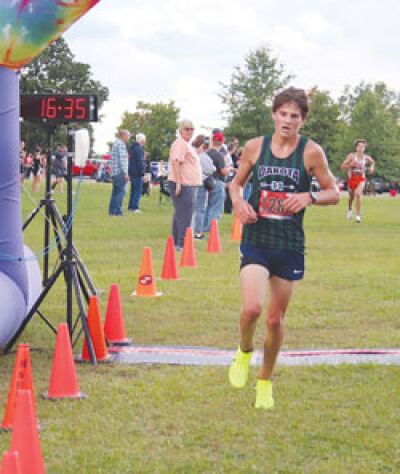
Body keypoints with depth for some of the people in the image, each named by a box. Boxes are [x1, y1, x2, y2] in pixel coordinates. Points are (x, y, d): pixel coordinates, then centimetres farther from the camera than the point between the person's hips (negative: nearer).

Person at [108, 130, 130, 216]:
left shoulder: (116, 143, 21)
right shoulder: (121, 144, -11)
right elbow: (122, 159, -18)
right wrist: (125, 173, -19)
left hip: (114, 173, 10)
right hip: (120, 172, -10)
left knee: (115, 192, 10)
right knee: (121, 191, -10)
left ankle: (112, 211, 9)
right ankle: (118, 211, -14)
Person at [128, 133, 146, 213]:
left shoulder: (133, 148, 16)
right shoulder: (139, 149, -16)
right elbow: (140, 162, -20)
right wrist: (142, 173, -18)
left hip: (132, 172, 10)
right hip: (137, 173, -10)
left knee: (133, 190, 15)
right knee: (138, 191, -8)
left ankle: (130, 206, 18)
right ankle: (135, 207, -12)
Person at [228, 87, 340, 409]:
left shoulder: (311, 152, -4)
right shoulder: (255, 147, 1)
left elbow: (334, 193, 3)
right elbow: (237, 182, 16)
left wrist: (309, 197, -17)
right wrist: (238, 201, -6)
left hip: (290, 246, 0)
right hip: (256, 240, 0)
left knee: (276, 319, 9)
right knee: (252, 308, -20)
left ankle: (265, 382, 31)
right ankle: (245, 353, 14)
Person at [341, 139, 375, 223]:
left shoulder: (366, 158, -3)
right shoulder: (351, 156, -9)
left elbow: (372, 162, 22)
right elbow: (342, 166, -11)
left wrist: (371, 168, 2)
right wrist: (351, 164, -26)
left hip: (361, 180, -1)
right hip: (352, 179, 1)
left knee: (358, 194, -25)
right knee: (351, 197, 17)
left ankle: (358, 215, -23)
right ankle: (350, 209, 52)